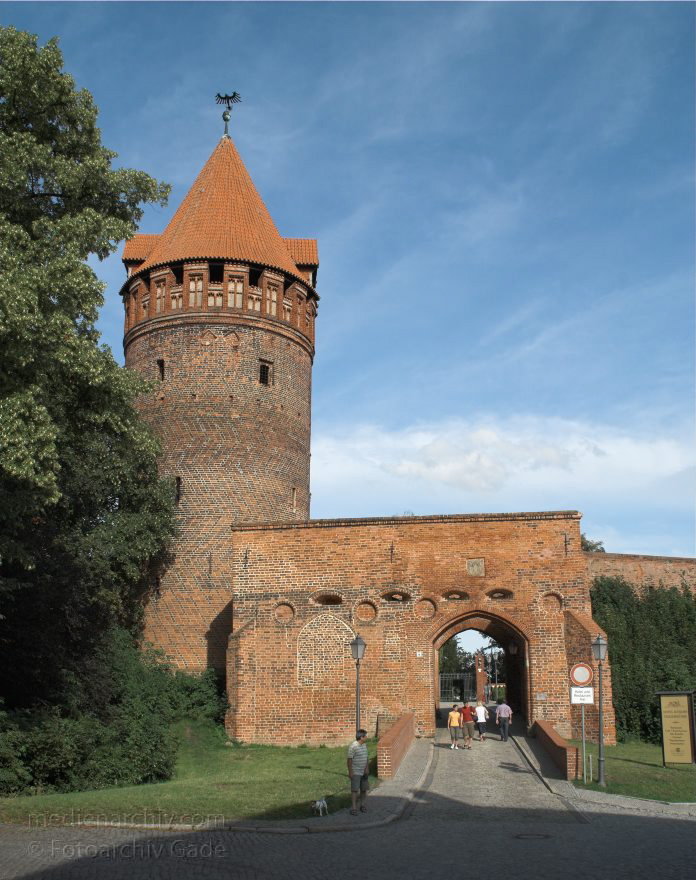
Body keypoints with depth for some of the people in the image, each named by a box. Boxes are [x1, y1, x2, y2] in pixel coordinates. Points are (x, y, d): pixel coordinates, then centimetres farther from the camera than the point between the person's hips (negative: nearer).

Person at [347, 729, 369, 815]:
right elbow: (349, 760, -15)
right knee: (355, 790, -6)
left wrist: (367, 768, 2)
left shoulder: (364, 745, 7)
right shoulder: (353, 746, -17)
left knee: (364, 789, 10)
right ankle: (354, 808, -4)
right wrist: (350, 772, -16)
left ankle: (362, 805, 23)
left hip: (364, 772, 7)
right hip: (355, 772, -7)